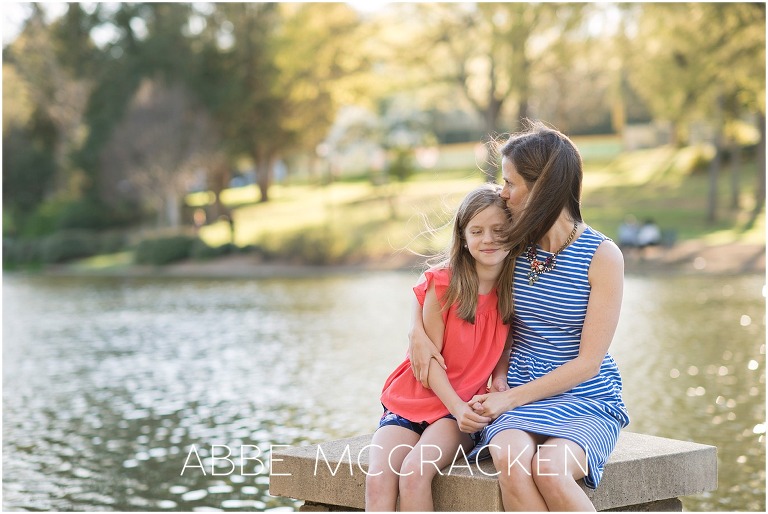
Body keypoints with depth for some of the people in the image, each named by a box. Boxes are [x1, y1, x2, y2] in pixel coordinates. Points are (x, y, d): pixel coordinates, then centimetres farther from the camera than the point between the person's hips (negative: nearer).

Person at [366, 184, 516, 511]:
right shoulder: (441, 284, -8)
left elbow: (505, 352, 7)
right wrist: (457, 406, -18)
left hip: (467, 405, 0)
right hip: (412, 398, 0)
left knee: (415, 472, -29)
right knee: (378, 477, -24)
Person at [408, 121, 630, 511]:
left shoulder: (602, 256, -8)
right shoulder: (514, 246, 5)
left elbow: (587, 362, -10)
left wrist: (510, 398, -12)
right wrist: (418, 330, 1)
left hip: (587, 400, -3)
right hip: (520, 397, 3)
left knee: (548, 469, -35)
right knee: (511, 461, -32)